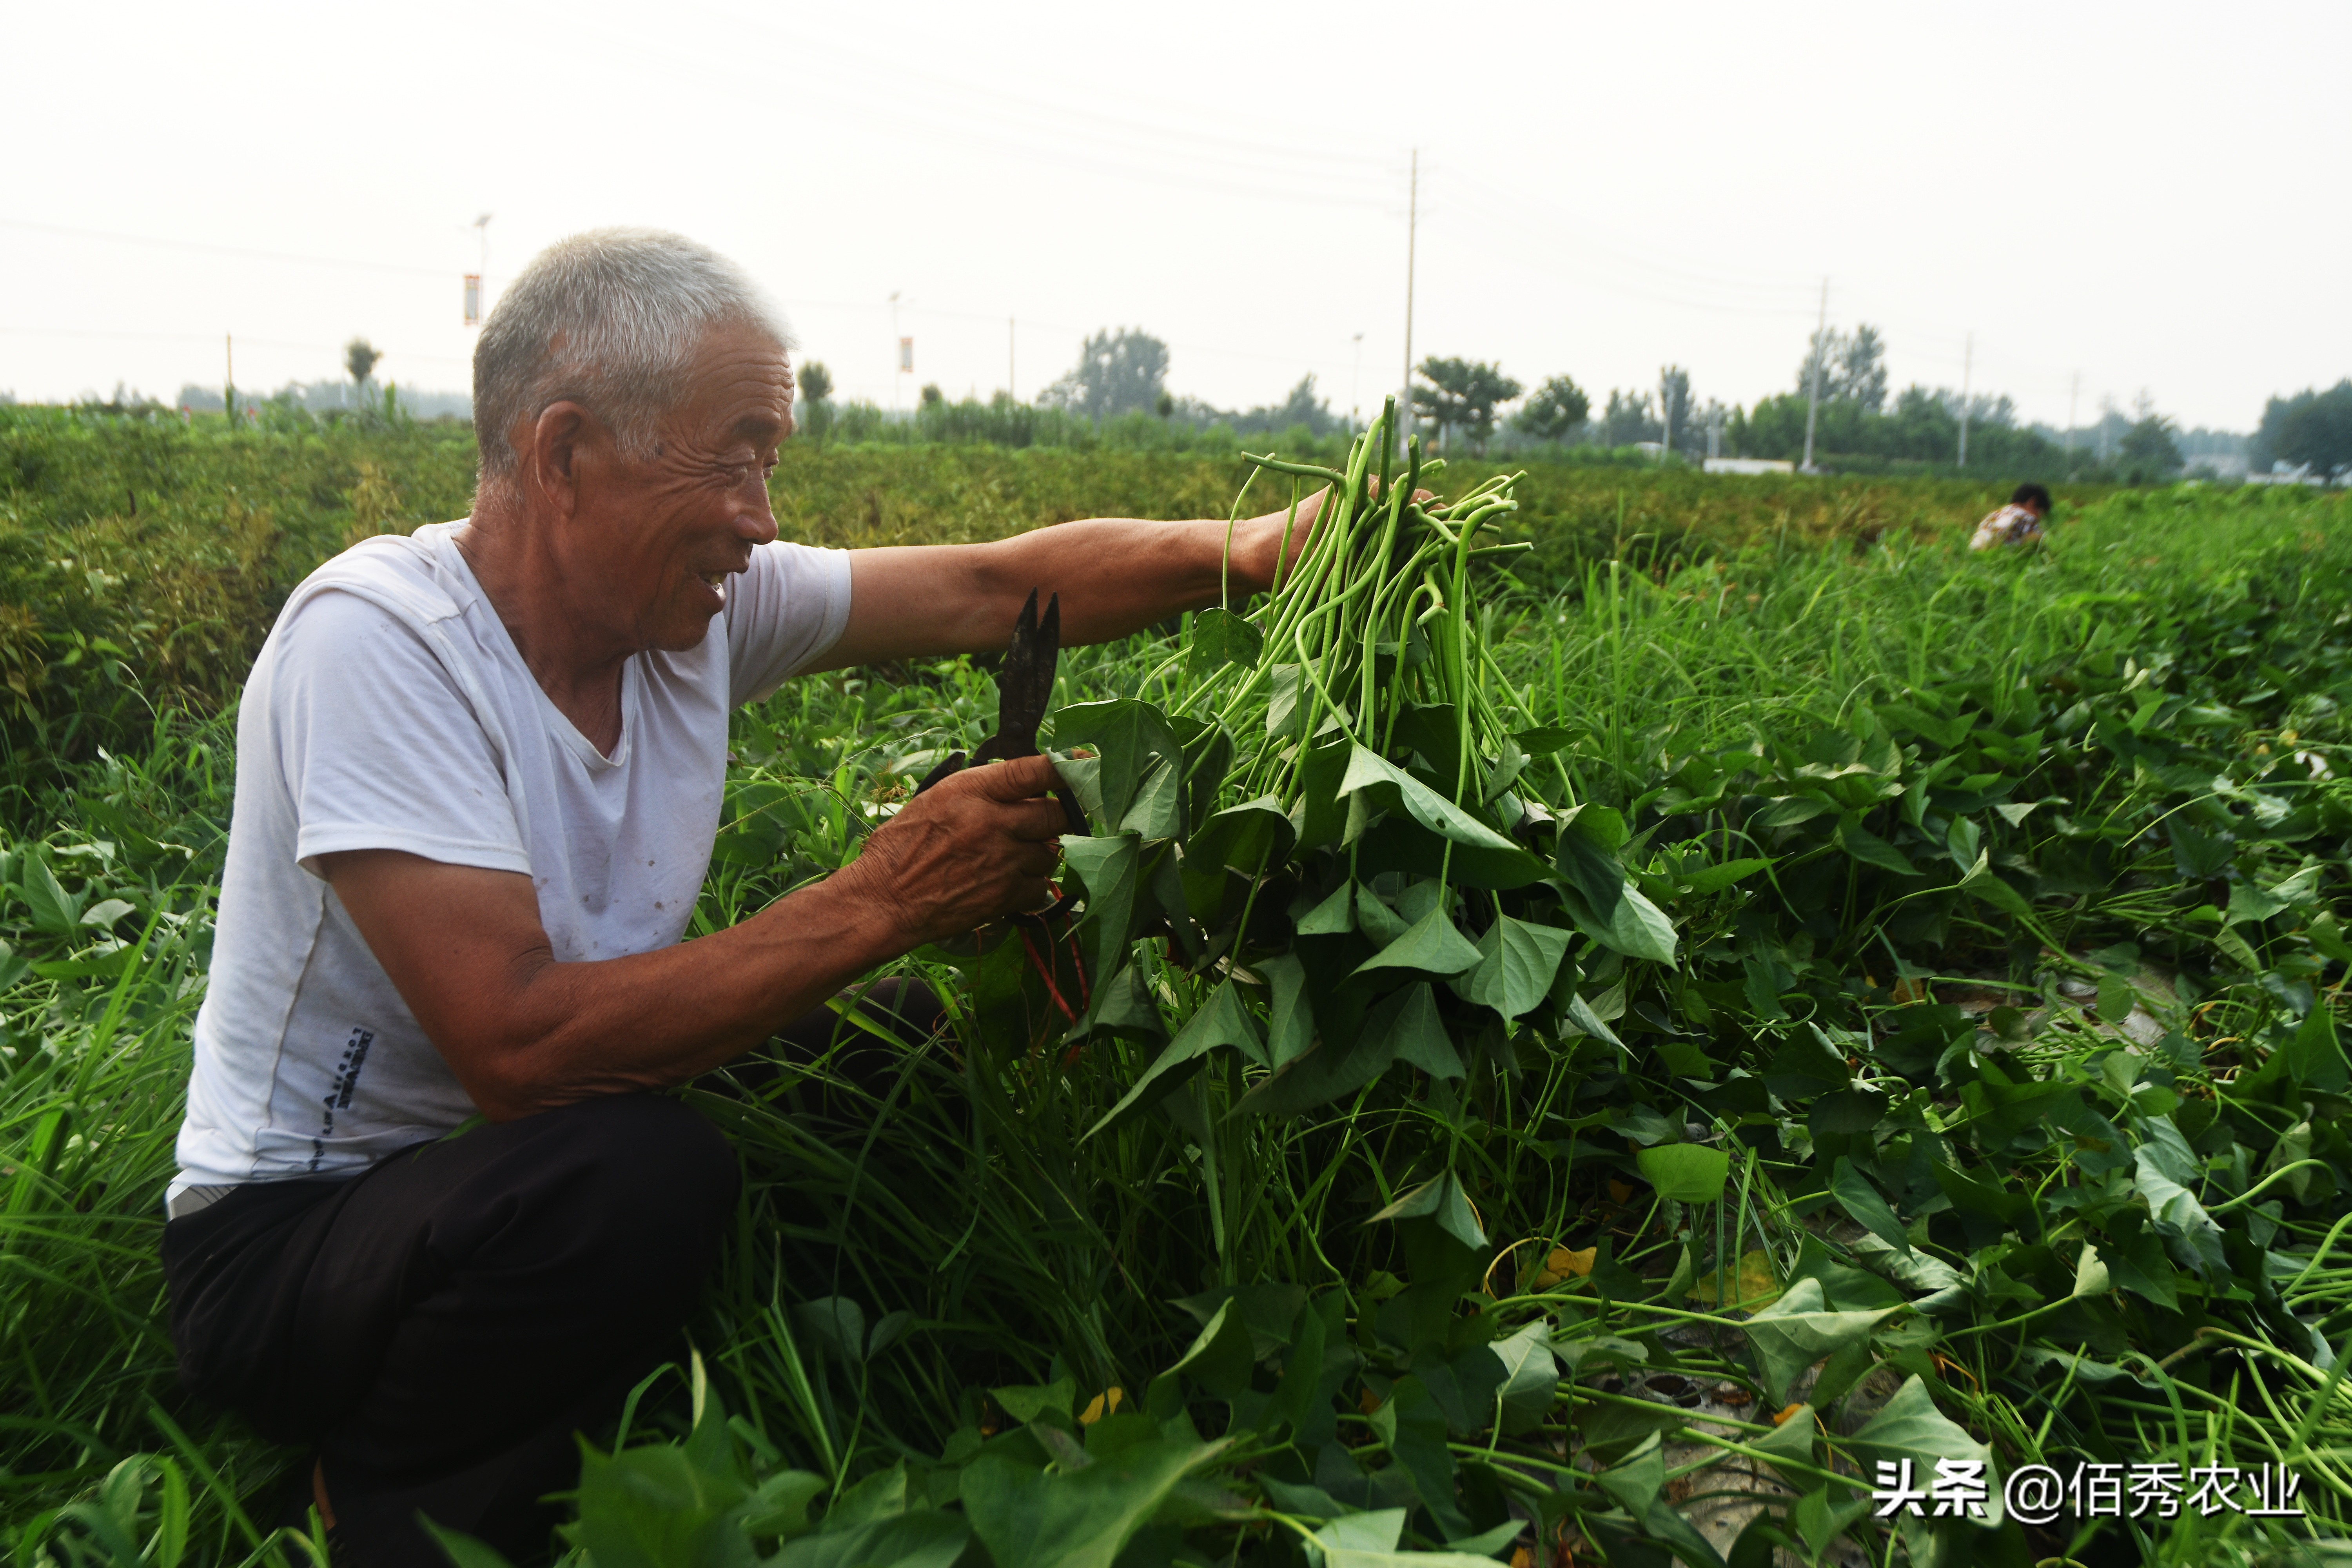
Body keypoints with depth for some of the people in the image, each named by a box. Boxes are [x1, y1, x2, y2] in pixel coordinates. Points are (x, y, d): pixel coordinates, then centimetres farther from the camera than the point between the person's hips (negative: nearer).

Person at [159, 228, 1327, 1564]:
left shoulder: (701, 608, -5)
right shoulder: (376, 637, -25)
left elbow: (999, 588, 0)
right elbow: (520, 1046, -33)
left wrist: (1259, 552, -11)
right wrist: (878, 905, -29)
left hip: (526, 1177, 8)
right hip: (289, 1242, -7)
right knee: (641, 1174, -36)